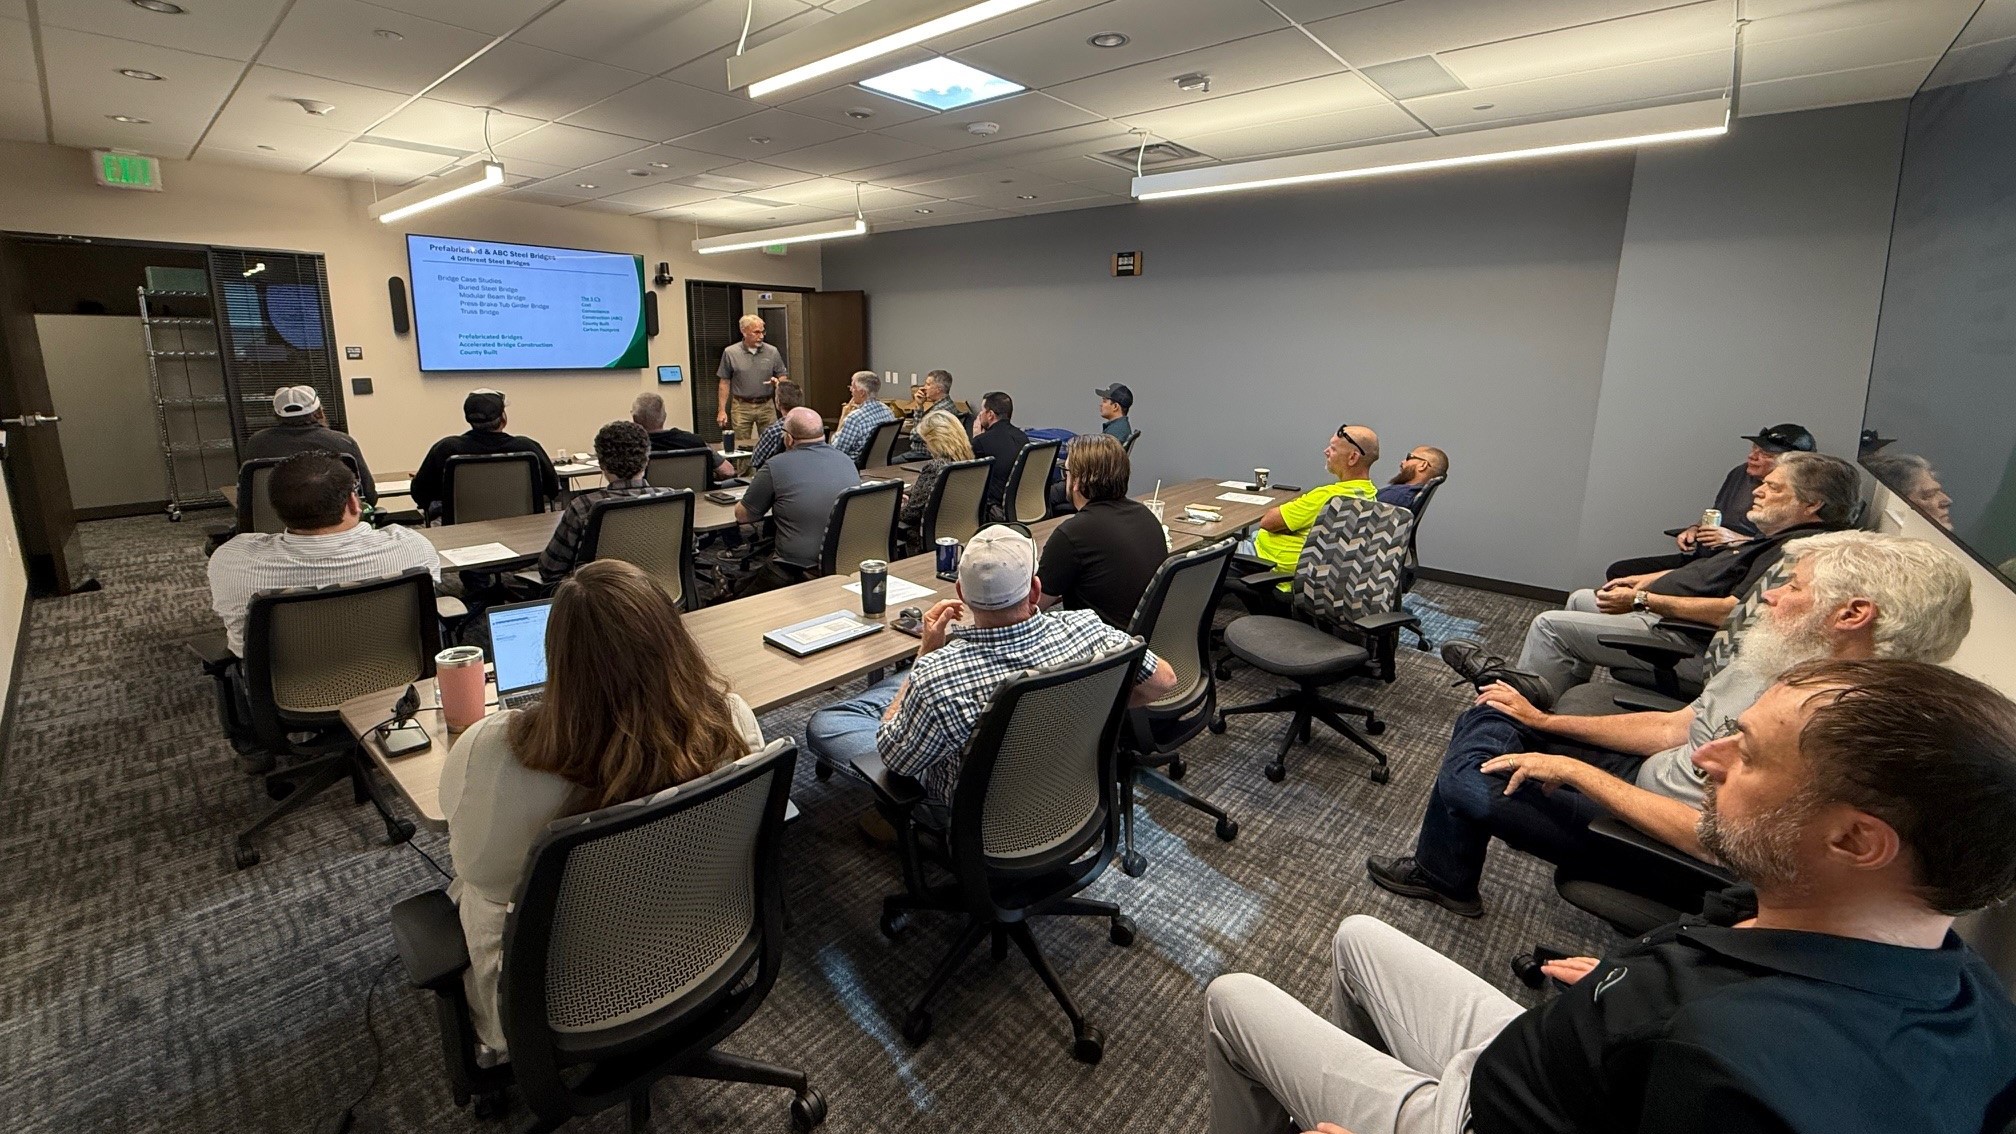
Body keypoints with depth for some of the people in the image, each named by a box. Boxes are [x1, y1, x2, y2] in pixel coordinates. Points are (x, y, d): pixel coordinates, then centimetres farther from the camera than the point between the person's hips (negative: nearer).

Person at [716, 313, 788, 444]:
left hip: (766, 406, 1)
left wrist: (778, 382, -14)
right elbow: (724, 383, 4)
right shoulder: (730, 353, 0)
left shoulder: (772, 351, 3)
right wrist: (722, 410, 0)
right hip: (741, 407, -1)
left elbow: (783, 376, 10)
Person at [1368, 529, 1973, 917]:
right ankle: (1439, 870, 20)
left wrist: (1573, 770, -24)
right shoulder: (1784, 662, 0)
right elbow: (1675, 728, 8)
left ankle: (1442, 874, 21)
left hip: (1671, 854, -9)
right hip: (1648, 775, 9)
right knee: (1486, 721, 5)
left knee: (1468, 780, -14)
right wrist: (1544, 721, 5)